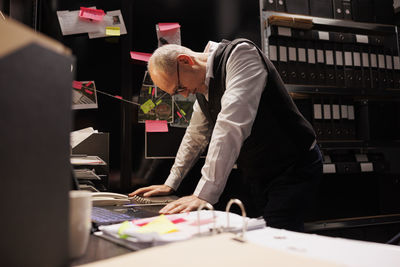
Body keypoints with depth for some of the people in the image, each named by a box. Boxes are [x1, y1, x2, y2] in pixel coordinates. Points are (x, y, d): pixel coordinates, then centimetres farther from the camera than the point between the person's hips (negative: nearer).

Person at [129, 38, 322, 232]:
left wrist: (204, 195, -33)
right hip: (258, 177, 8)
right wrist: (170, 184, 19)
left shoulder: (241, 53, -20)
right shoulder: (202, 87, 6)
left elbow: (232, 125, -31)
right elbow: (196, 135, 19)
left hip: (292, 170, -7)